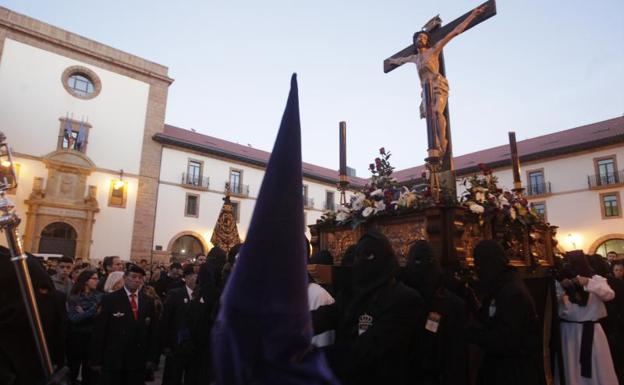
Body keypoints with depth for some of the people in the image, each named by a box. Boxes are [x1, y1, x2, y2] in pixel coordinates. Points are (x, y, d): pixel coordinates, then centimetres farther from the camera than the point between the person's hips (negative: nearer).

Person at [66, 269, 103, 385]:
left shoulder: (99, 296, -1)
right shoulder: (73, 297, -3)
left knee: (90, 366, 6)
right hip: (76, 337, 0)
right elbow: (73, 318, -14)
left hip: (93, 336, 0)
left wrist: (83, 314, -14)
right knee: (74, 365, 15)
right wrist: (92, 311, -19)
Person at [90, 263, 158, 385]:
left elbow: (152, 330, 6)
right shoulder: (110, 300, -5)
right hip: (113, 360, -2)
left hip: (139, 361, 3)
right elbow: (99, 331, -5)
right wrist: (97, 360, -6)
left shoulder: (148, 301, 5)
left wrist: (152, 357, 3)